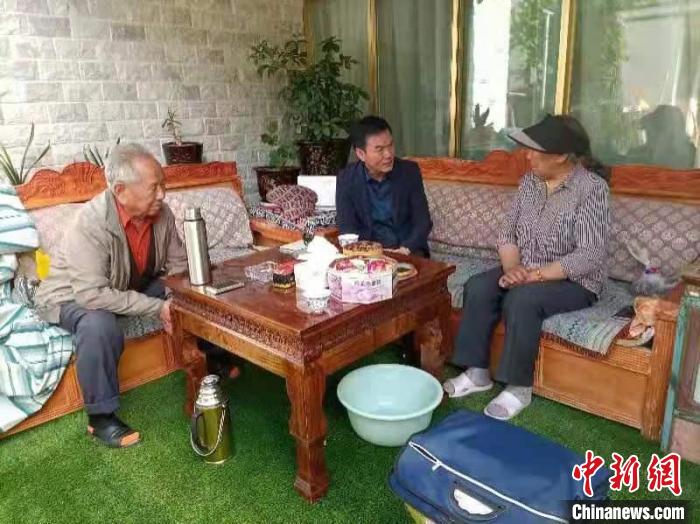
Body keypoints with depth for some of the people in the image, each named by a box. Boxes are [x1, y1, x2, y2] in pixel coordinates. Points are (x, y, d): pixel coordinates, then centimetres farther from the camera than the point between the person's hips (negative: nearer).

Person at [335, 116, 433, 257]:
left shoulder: (410, 171, -5)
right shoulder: (346, 179, -6)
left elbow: (423, 221, -4)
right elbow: (346, 228, -7)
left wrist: (406, 249, -22)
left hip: (406, 251, 0)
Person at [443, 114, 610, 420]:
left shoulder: (592, 188, -17)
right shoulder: (530, 181, 2)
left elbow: (589, 257, -23)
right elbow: (507, 233, 2)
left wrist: (534, 275, -27)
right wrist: (512, 268, -17)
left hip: (574, 281, -6)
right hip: (525, 272, 6)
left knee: (521, 299, -33)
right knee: (477, 287, -18)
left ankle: (519, 387, -16)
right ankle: (478, 372, -8)